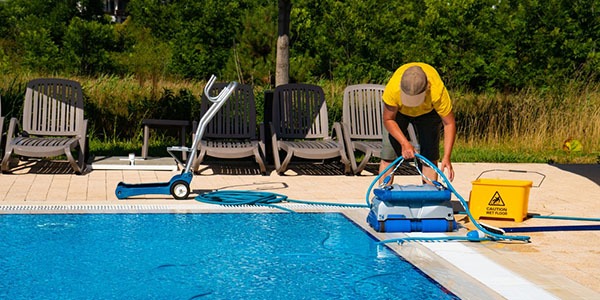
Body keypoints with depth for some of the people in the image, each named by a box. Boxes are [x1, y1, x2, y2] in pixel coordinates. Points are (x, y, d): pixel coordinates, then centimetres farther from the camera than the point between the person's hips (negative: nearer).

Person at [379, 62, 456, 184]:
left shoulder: (437, 91, -42)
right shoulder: (393, 88, -41)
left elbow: (449, 123, -31)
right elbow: (388, 119, -24)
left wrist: (447, 157, -38)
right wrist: (404, 143, -36)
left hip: (428, 111, 0)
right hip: (397, 110, 0)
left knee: (430, 156, -6)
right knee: (388, 155, -9)